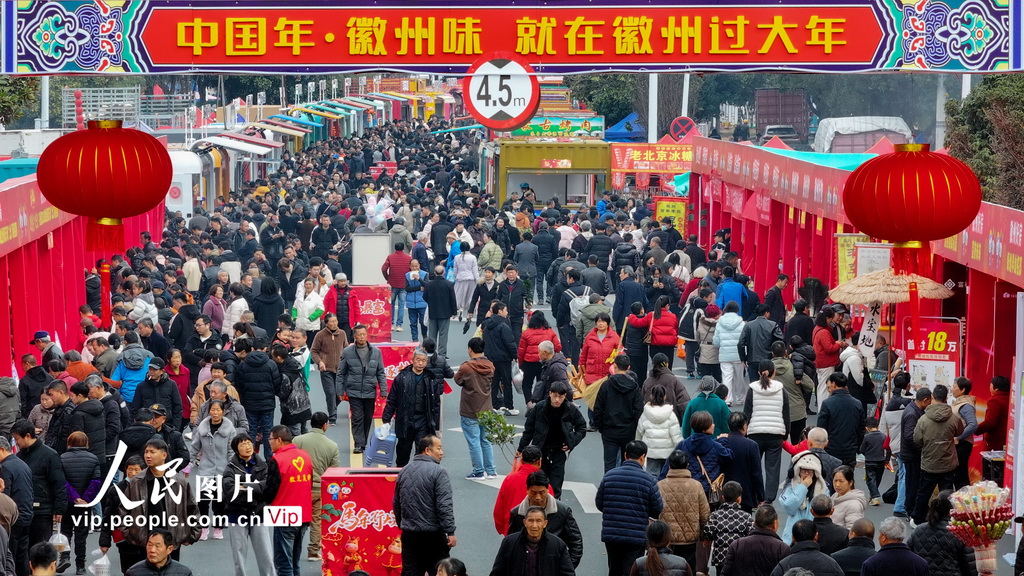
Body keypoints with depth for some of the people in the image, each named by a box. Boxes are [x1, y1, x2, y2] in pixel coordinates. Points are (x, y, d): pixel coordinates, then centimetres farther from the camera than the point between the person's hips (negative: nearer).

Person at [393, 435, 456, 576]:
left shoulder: (404, 471, 10)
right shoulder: (437, 472, -12)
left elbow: (396, 504, 18)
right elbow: (444, 505, -18)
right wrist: (450, 532, -15)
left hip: (408, 533, 6)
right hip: (433, 534, -6)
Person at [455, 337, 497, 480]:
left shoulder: (466, 367, -18)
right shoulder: (490, 366, 0)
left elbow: (458, 380, -4)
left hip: (470, 411, -6)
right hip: (486, 410, 6)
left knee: (474, 441, 2)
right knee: (486, 441, 15)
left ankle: (479, 471, 5)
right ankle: (490, 470, 18)